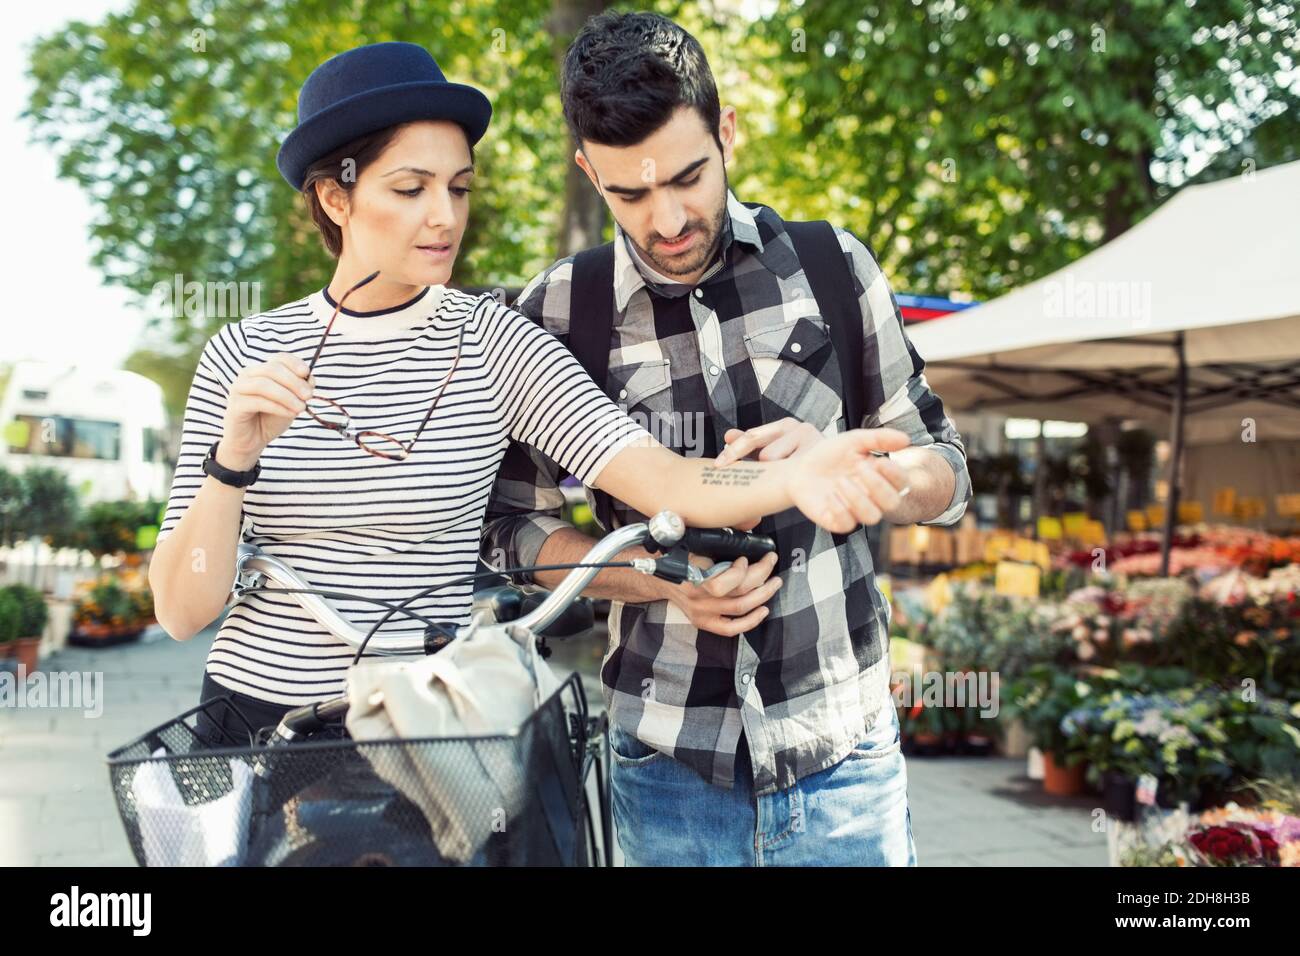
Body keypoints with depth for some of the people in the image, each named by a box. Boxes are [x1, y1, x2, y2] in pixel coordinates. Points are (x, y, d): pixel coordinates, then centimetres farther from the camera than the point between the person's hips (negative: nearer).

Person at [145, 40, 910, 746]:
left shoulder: (493, 344, -7)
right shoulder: (245, 354, -2)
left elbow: (657, 476, -22)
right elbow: (182, 611, -4)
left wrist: (793, 479, -41)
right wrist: (235, 456, -20)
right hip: (258, 709, 2)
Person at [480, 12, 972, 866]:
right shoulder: (557, 314, -4)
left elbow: (947, 476, 6)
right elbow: (513, 528, 2)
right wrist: (664, 581, -14)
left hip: (843, 753, 1)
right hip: (667, 761, 0)